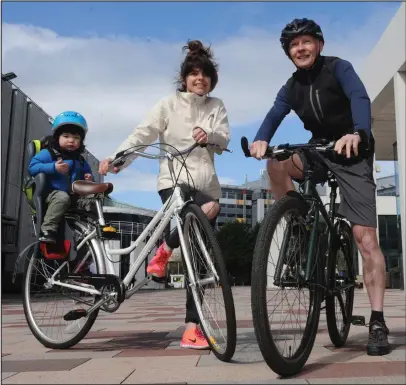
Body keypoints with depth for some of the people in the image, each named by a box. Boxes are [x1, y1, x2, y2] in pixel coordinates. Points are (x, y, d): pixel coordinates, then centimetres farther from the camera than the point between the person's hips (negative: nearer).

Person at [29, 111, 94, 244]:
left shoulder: (80, 160, 18)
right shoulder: (48, 153, -1)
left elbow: (87, 173, 31)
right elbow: (32, 167, -11)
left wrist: (89, 177, 5)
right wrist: (53, 167, -24)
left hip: (75, 196, 6)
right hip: (54, 193, -5)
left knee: (89, 202, -19)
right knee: (63, 197, -37)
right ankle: (48, 230, -36)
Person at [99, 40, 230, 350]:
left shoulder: (216, 106, 15)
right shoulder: (169, 104, 8)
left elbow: (224, 140, 0)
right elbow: (142, 135, -1)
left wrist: (210, 135, -23)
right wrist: (115, 158, -15)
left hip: (206, 183, 3)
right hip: (174, 180, -3)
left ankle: (193, 327, 4)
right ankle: (166, 249, -8)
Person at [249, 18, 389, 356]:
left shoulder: (338, 67, -9)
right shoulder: (292, 87, 4)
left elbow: (360, 98, -27)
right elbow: (275, 114, -13)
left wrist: (357, 133, -49)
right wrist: (261, 140, -36)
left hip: (353, 154, -4)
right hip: (319, 151, 4)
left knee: (365, 236, -13)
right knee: (277, 163, -25)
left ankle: (378, 322, -8)